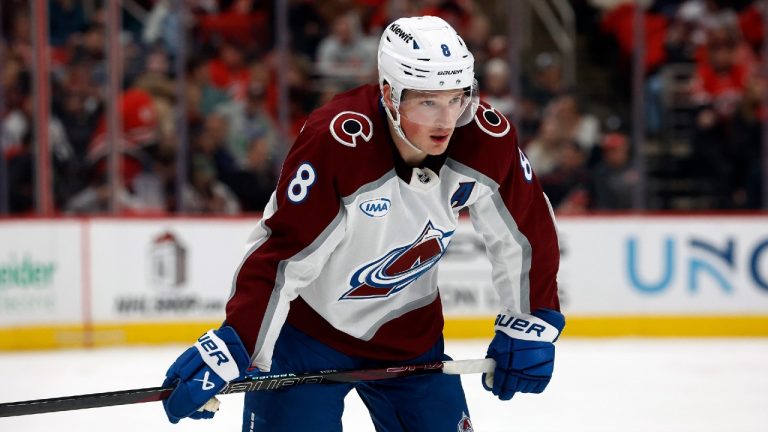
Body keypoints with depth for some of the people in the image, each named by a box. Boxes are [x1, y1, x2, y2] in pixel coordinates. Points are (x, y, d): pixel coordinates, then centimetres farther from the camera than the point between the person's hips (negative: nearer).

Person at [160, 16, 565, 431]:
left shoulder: (486, 139, -17)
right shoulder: (333, 141, -30)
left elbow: (527, 229, -1)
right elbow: (281, 256, -28)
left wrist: (530, 324, 3)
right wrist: (230, 348, -33)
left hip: (409, 333, 5)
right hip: (307, 326, -4)